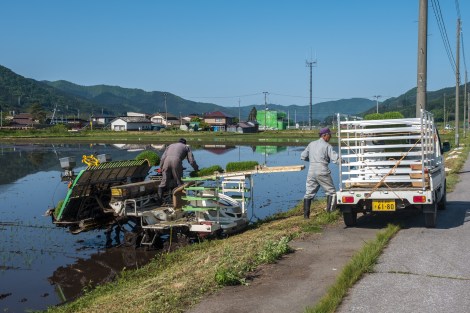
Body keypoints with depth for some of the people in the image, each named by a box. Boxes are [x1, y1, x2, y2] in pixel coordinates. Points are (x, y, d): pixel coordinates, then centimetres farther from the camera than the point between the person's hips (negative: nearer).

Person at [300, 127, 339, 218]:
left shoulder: (311, 144, 13)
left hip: (311, 172, 5)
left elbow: (303, 156, 16)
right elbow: (335, 158, -11)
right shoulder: (327, 146, -3)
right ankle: (330, 210, -2)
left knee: (309, 193, 9)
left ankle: (306, 214, 6)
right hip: (322, 172, -5)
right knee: (331, 191, 7)